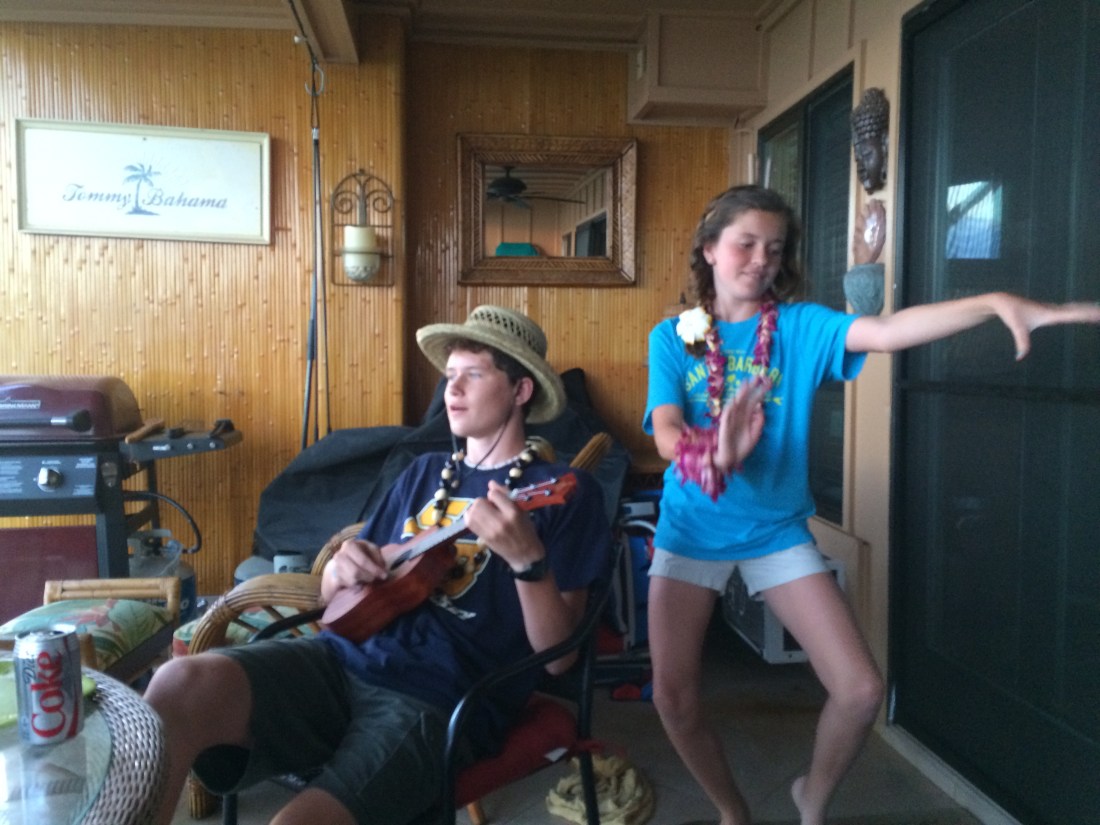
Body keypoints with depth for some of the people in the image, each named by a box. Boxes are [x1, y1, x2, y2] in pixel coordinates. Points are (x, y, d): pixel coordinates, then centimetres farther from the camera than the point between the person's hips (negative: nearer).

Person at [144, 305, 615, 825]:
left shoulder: (565, 491, 2)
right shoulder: (424, 473, 19)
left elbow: (556, 658, -5)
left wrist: (527, 558, -23)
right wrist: (339, 573, -2)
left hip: (442, 700, -5)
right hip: (346, 659, 5)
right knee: (180, 684, -22)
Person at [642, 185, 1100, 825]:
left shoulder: (801, 326, -4)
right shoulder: (672, 336, -3)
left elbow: (887, 331, -22)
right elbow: (666, 431, -15)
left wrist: (999, 304, -37)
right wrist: (712, 453, -38)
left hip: (777, 531, 0)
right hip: (692, 529, 0)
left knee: (861, 690, -5)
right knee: (674, 697, 2)